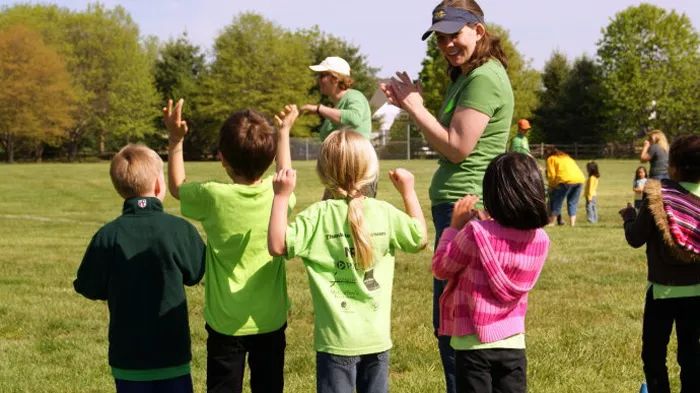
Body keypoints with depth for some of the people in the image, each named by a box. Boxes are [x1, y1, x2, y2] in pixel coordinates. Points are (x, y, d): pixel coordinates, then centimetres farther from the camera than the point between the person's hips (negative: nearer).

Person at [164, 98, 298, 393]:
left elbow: (176, 187, 6)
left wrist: (176, 140, 10)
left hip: (226, 324, -2)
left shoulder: (214, 197, -17)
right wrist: (283, 131, 29)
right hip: (270, 321, 2)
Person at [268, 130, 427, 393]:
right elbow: (420, 239, 14)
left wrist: (282, 196, -12)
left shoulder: (319, 216, -12)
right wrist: (408, 192, 22)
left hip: (337, 339, -3)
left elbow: (277, 245, -18)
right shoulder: (386, 213, -1)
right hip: (377, 337, 3)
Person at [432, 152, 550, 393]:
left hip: (473, 343, -4)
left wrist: (455, 226, 4)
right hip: (513, 342, 4)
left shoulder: (476, 233, -18)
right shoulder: (540, 239, -2)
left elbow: (440, 268, -3)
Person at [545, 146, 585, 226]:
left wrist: (551, 187, 17)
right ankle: (572, 223, 11)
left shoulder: (551, 159, 13)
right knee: (572, 203, 16)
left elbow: (551, 175, 2)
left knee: (556, 202, 6)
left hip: (566, 181, -6)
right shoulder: (566, 157, 33)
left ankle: (551, 222, 5)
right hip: (580, 179, 6)